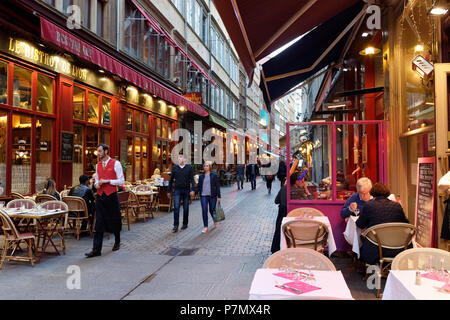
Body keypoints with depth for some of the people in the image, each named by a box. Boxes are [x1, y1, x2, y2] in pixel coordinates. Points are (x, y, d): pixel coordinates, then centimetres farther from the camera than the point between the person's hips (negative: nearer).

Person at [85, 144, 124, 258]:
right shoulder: (98, 165, 12)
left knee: (114, 221, 11)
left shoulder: (115, 164, -6)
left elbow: (121, 181, -8)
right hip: (100, 196, 4)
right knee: (99, 223, -1)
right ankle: (96, 249, -1)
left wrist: (107, 181, -16)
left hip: (111, 196, -4)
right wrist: (96, 184, 0)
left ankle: (117, 242, 35)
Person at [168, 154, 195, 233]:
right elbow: (171, 180, 10)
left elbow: (192, 179, -3)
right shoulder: (175, 168, 5)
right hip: (177, 190, 1)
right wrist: (169, 191, 9)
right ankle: (175, 226, -6)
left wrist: (192, 190, -15)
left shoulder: (189, 167, 1)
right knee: (176, 207, -8)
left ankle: (185, 224, 22)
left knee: (186, 208, 8)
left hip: (186, 190, 0)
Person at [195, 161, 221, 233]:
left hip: (212, 196, -2)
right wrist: (194, 192, -8)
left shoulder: (214, 176, 1)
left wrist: (219, 196, -5)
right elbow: (199, 186, 10)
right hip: (203, 196, 2)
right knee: (204, 211, -5)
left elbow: (217, 186, 0)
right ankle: (206, 227, 1)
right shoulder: (201, 176, 9)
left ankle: (215, 220, 39)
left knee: (212, 210, 6)